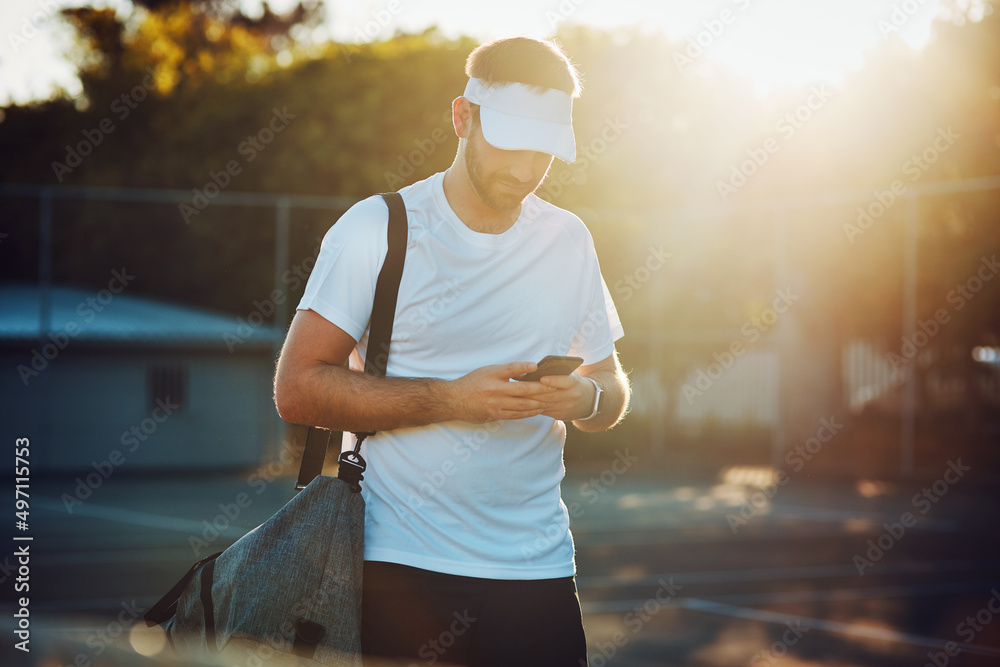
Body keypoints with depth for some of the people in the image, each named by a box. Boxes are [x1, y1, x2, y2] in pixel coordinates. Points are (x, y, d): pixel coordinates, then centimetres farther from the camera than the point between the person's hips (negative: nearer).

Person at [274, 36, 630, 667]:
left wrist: (587, 397, -8)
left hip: (537, 568, 4)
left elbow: (613, 384, 17)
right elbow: (297, 389, -9)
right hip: (399, 566, -3)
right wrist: (450, 400, -17)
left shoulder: (568, 241, 9)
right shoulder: (377, 229, -4)